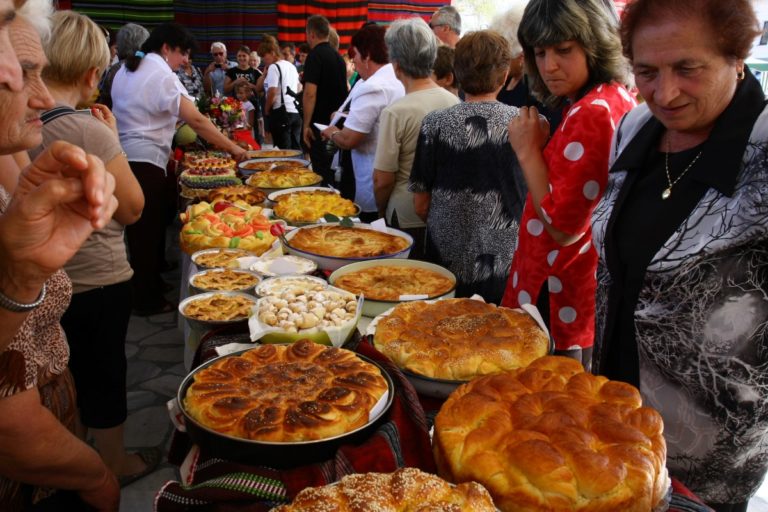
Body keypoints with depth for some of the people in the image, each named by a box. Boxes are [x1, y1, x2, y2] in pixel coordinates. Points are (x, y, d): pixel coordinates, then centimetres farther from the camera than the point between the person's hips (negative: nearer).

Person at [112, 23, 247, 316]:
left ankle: (146, 286, 28)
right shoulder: (161, 75, -12)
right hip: (145, 162, -9)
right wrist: (232, 147, -15)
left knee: (139, 228, 16)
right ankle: (148, 300, 10)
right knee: (149, 230, 0)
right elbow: (196, 120, -19)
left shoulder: (126, 70, 15)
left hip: (123, 157, 9)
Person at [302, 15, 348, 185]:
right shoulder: (338, 56, 12)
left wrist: (306, 125, -16)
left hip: (320, 125, -8)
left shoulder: (315, 56, -12)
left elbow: (310, 93, -20)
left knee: (322, 172, -5)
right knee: (334, 170, 15)